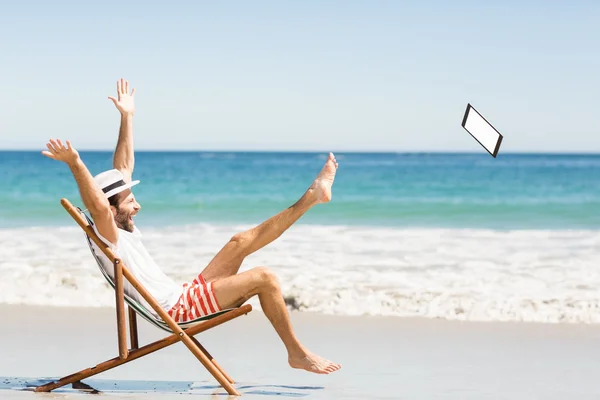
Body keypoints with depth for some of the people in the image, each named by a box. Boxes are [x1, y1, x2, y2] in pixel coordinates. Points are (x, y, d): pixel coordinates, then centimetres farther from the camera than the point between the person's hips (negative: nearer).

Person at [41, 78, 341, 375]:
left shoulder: (122, 229, 10)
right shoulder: (108, 238, -16)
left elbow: (123, 169, 15)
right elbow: (98, 206, -40)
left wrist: (127, 118, 17)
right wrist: (75, 164, -52)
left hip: (185, 295, 10)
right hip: (181, 309, -10)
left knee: (241, 242, 9)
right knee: (263, 277, -17)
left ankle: (313, 195, 13)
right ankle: (297, 353, -10)